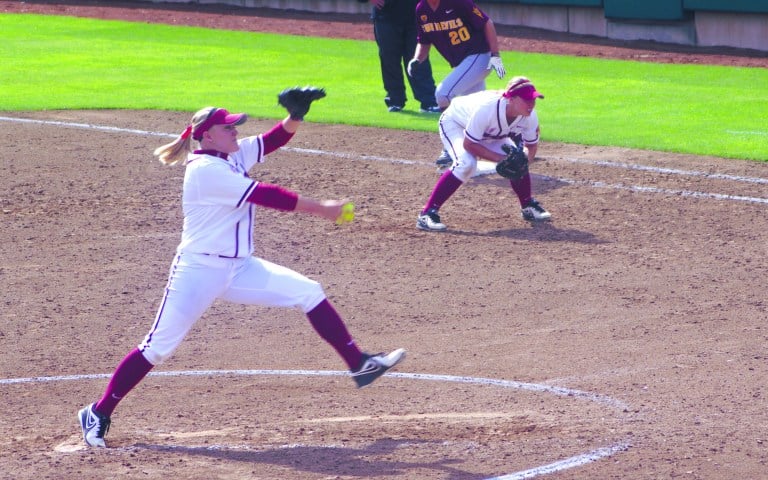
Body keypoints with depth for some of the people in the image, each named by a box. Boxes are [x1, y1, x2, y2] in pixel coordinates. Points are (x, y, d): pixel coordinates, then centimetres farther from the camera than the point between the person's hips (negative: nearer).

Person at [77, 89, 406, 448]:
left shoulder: (234, 155, 8)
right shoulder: (205, 169, -18)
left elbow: (275, 139, 8)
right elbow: (265, 196, -20)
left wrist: (296, 115, -15)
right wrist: (320, 209, -16)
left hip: (239, 269, 8)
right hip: (199, 272, -8)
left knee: (309, 293, -2)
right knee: (158, 348, -7)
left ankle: (359, 364, 2)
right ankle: (98, 414, 4)